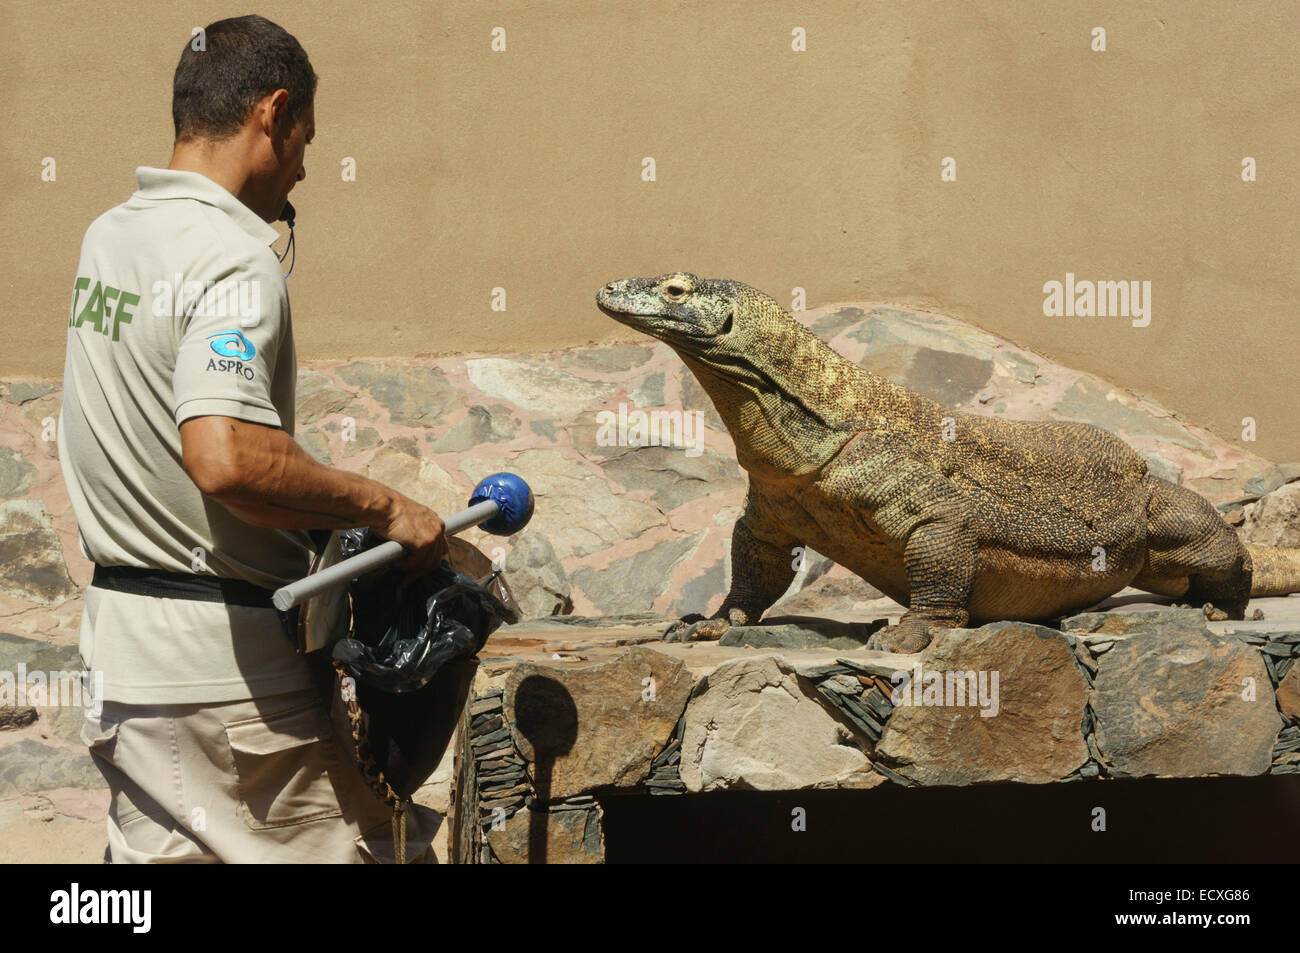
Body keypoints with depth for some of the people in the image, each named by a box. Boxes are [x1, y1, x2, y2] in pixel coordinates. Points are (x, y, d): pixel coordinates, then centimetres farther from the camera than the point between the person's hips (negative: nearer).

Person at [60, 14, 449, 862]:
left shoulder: (108, 236, 10)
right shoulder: (234, 259, -19)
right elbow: (225, 458, -33)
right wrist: (382, 507, -22)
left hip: (117, 629, 9)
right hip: (222, 650, -9)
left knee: (155, 848, 13)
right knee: (342, 845, 2)